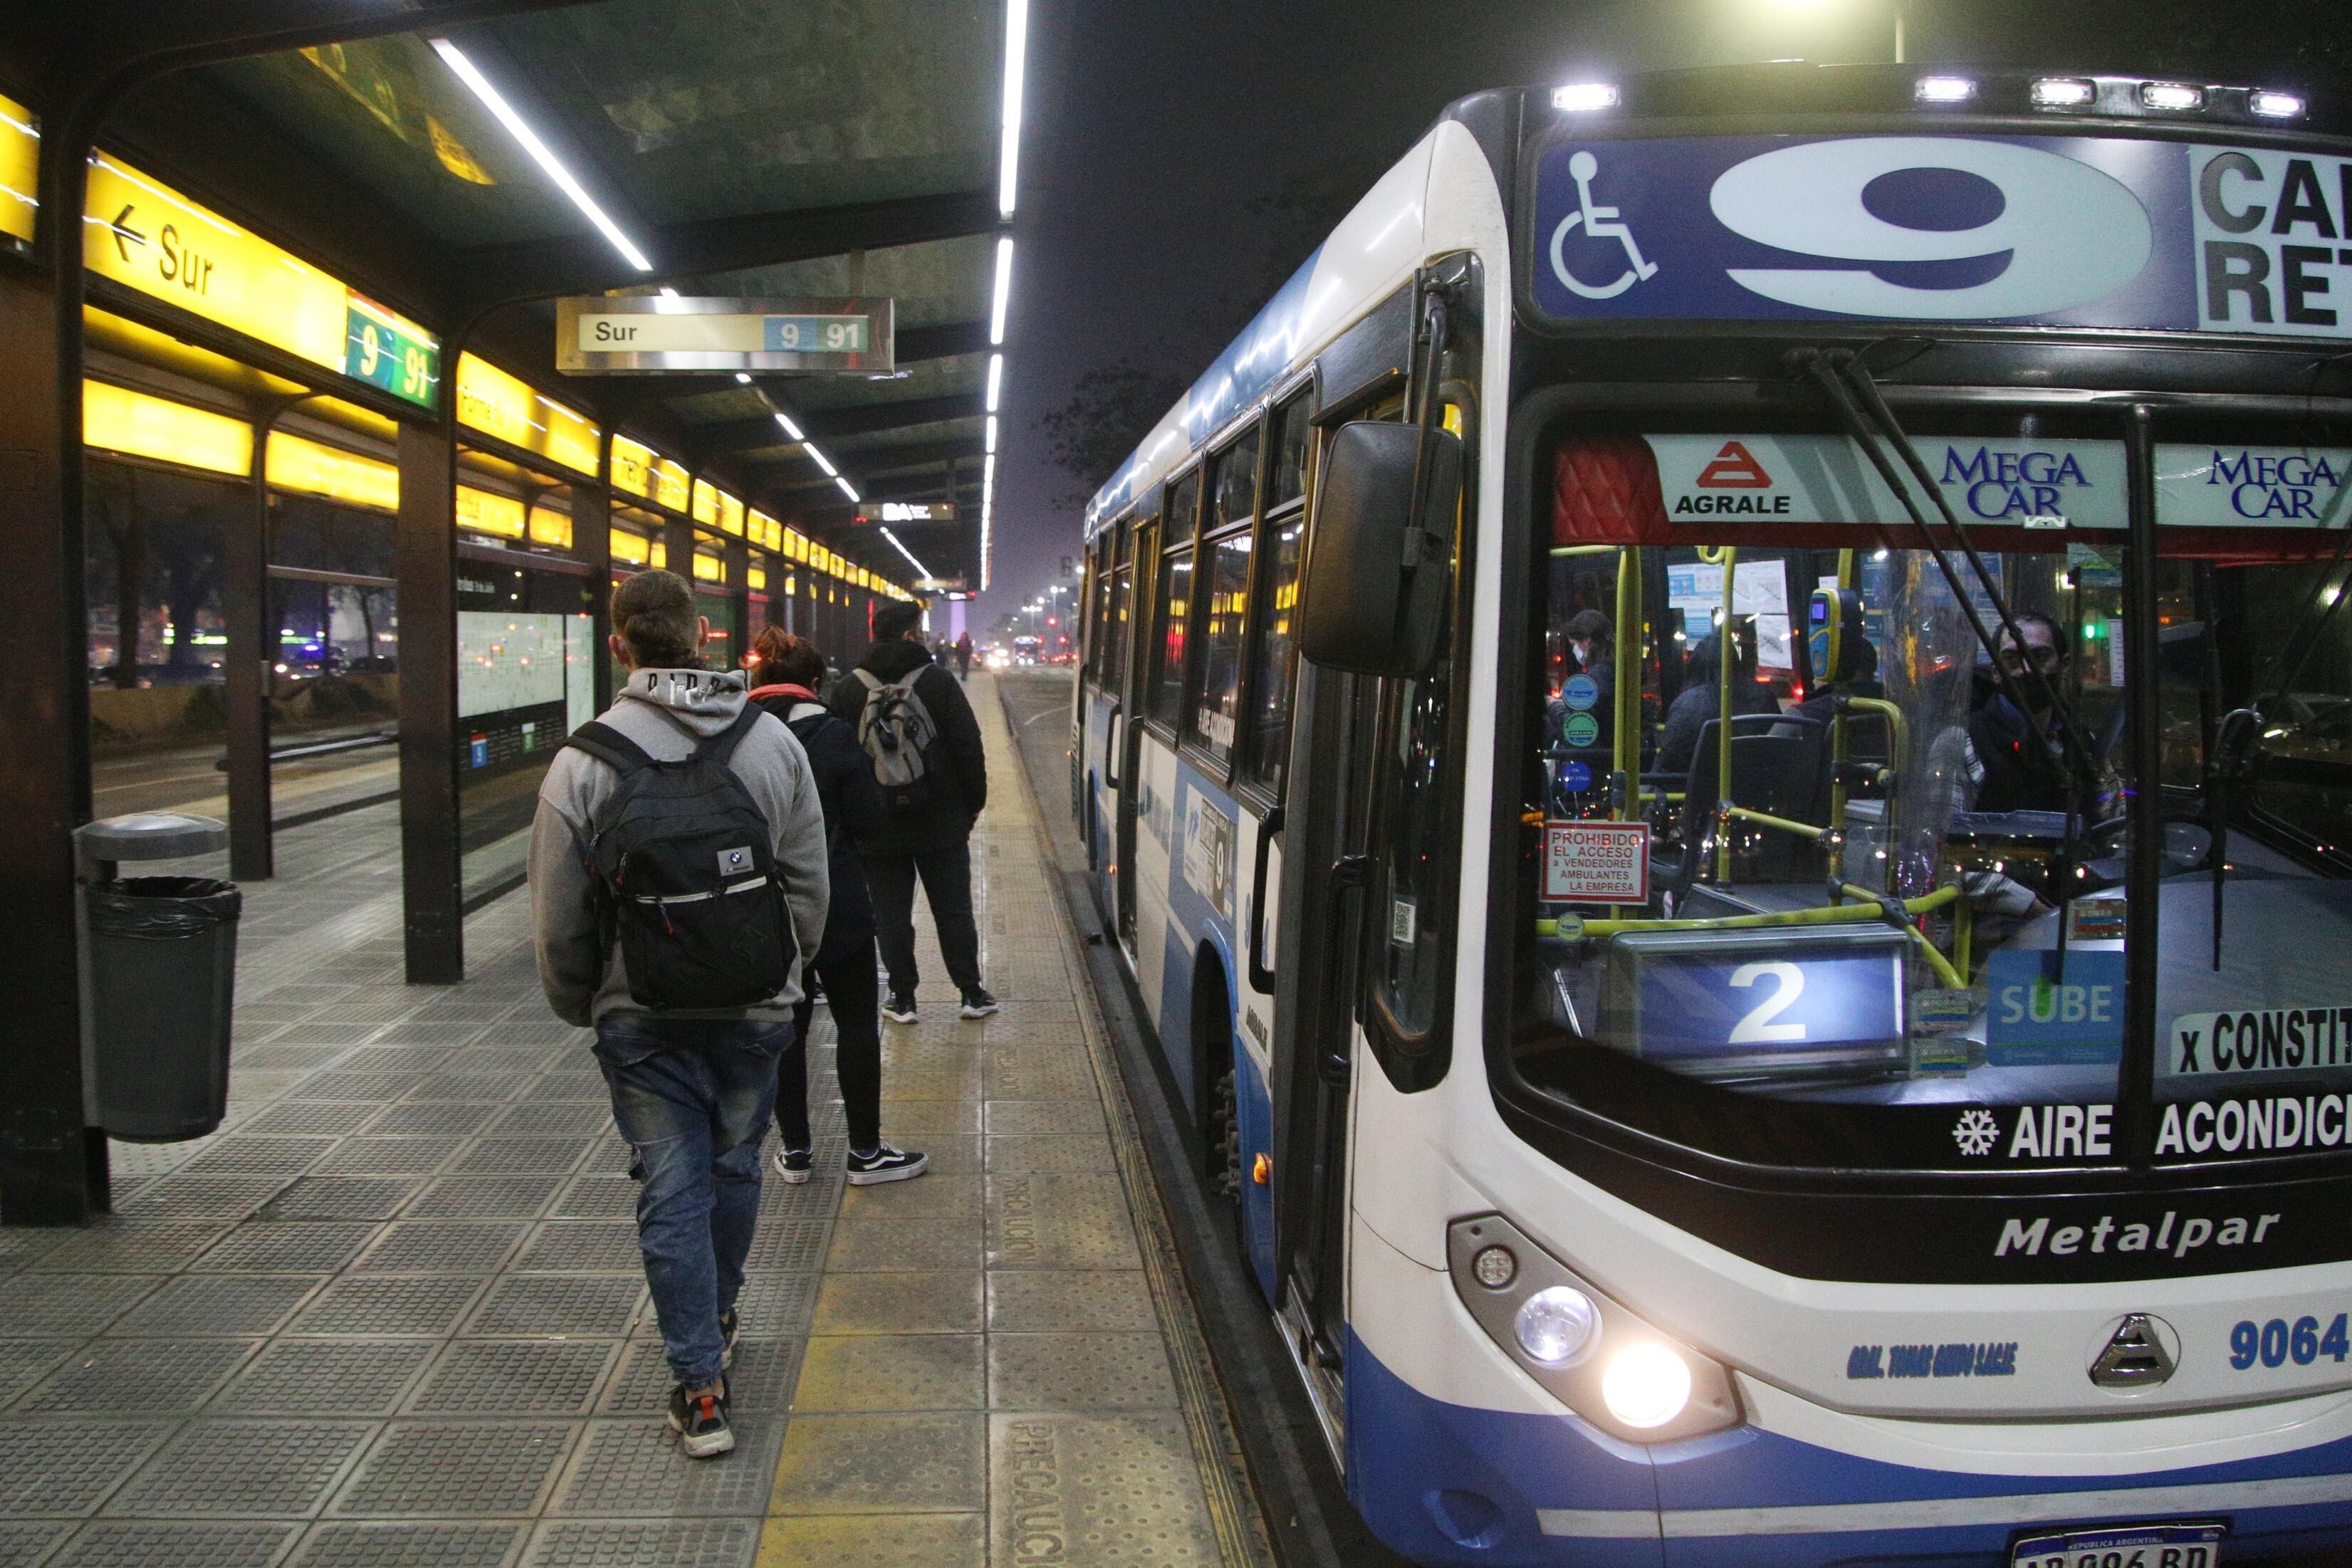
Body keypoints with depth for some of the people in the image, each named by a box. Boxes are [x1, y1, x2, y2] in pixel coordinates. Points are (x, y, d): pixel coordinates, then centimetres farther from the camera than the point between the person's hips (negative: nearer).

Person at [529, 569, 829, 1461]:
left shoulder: (583, 762, -12)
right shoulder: (774, 743, -4)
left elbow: (560, 920, -5)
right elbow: (810, 887, 2)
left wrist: (578, 1007, 12)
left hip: (642, 1018, -2)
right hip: (754, 1009, 2)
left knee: (672, 1190, 6)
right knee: (734, 1167, 20)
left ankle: (701, 1387, 8)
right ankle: (717, 1323, 41)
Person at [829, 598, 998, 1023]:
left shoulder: (846, 689, 1)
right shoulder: (939, 681, -6)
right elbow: (968, 747, -7)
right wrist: (973, 804, 4)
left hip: (876, 828, 1)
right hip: (941, 824, -1)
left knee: (891, 915, 8)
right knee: (953, 910, 9)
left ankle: (902, 999, 11)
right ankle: (972, 993, 15)